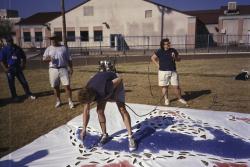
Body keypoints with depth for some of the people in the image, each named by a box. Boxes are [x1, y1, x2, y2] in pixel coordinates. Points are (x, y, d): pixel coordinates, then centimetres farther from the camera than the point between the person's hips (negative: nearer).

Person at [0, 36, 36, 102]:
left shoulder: (17, 48, 6)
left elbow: (23, 57, 16)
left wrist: (23, 65, 4)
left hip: (18, 68, 2)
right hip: (10, 69, -2)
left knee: (24, 82, 5)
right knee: (11, 84, 6)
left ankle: (29, 94, 15)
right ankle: (14, 97, 19)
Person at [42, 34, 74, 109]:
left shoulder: (63, 48, 7)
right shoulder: (49, 49, 9)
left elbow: (69, 59, 7)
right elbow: (44, 58, 6)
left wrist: (71, 68, 0)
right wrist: (48, 59, -16)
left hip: (63, 69, -2)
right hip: (53, 69, 2)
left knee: (67, 85, -6)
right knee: (55, 86, 8)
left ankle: (70, 101, 4)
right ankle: (58, 101, 24)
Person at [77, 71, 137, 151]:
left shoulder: (104, 91, -44)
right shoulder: (86, 94, -25)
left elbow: (119, 79, -31)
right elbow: (86, 111, -11)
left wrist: (115, 94, -24)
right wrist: (84, 129, -9)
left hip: (115, 84, -5)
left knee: (122, 109, -14)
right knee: (99, 111, -7)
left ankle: (130, 137, -10)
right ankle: (104, 135, 12)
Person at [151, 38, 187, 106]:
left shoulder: (173, 50, 4)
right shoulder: (160, 51, -3)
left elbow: (179, 59, 12)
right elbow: (152, 58, 7)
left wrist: (175, 58, -10)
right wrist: (158, 65, -1)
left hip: (173, 71, 2)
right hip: (163, 72, -1)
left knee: (176, 86, 2)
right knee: (164, 86, 6)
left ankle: (180, 98, 19)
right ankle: (166, 100, 20)